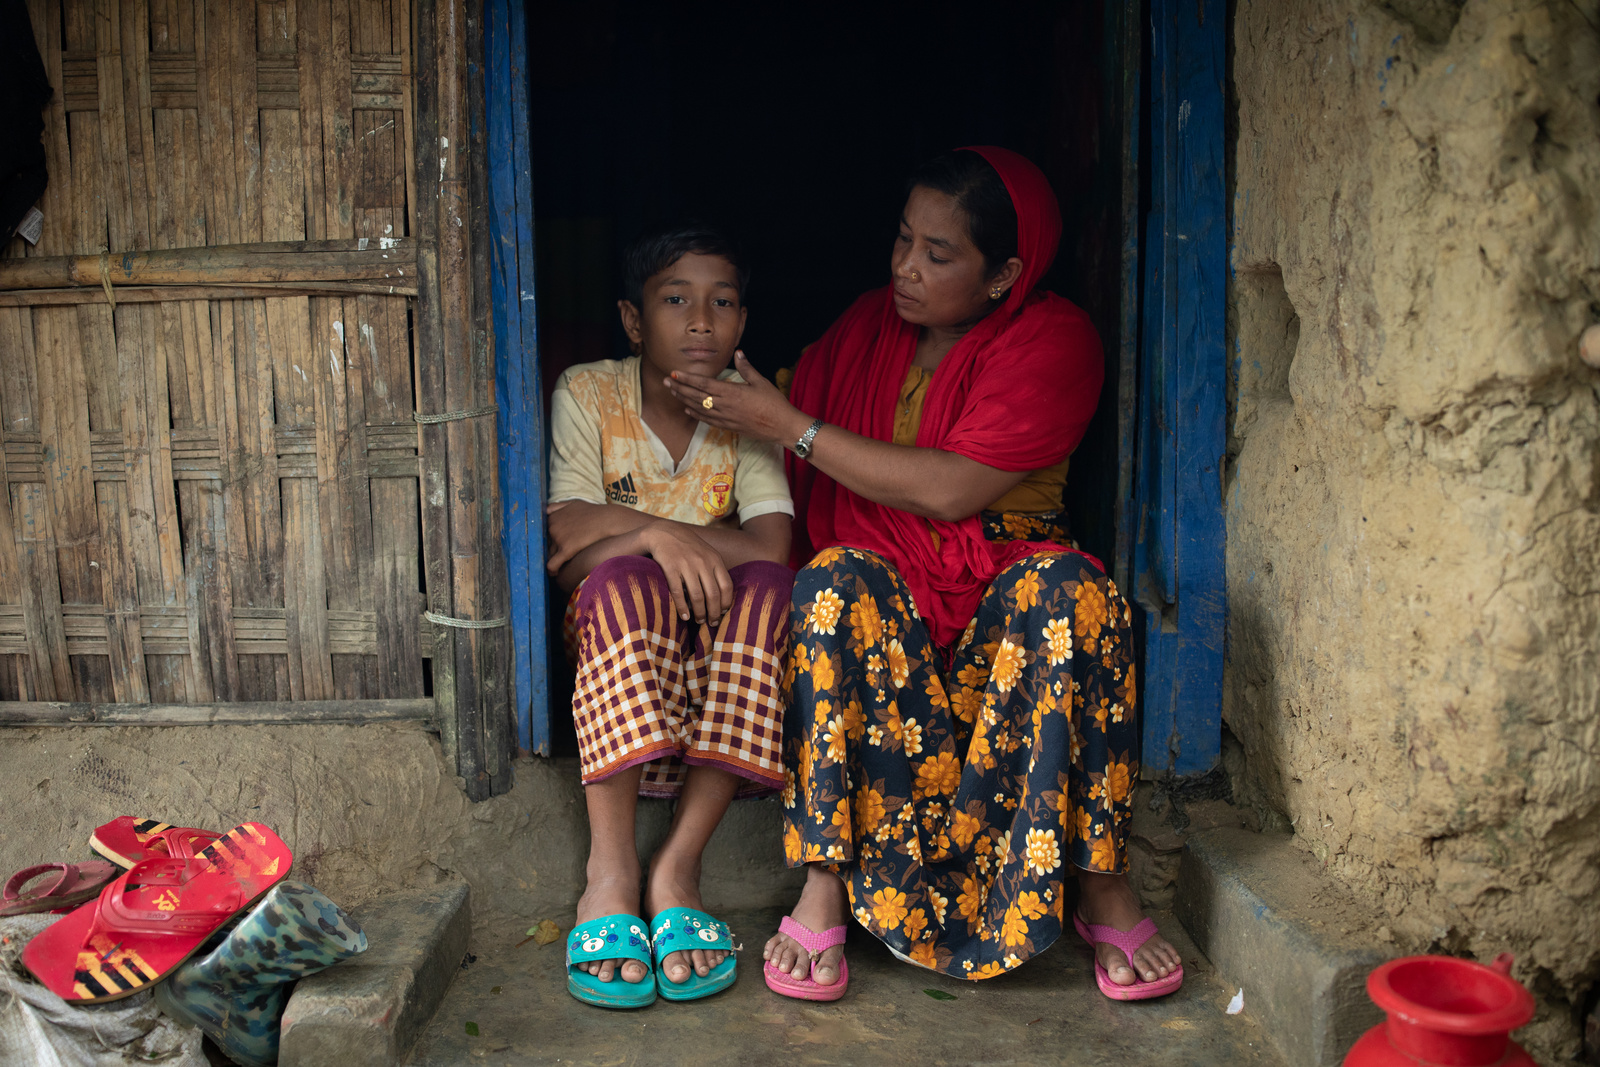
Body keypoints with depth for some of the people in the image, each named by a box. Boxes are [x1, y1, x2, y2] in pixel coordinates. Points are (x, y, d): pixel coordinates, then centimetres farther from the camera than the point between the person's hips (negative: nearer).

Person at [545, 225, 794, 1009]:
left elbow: (770, 548, -15)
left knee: (769, 588, -30)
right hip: (616, 624, -1)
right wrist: (660, 537, -33)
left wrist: (613, 532, -20)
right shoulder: (587, 393, -3)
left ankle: (677, 866, -31)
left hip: (717, 628, 2)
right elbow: (567, 536, -14)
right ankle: (611, 871, -37)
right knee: (625, 579, -34)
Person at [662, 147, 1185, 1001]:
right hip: (885, 586, 2)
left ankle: (1103, 886, -25)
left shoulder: (1053, 340, -6)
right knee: (835, 580, -32)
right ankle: (824, 889, -30)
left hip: (1002, 588, -2)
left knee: (1068, 585, -34)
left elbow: (948, 490, -17)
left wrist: (789, 426, -14)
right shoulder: (869, 325, 9)